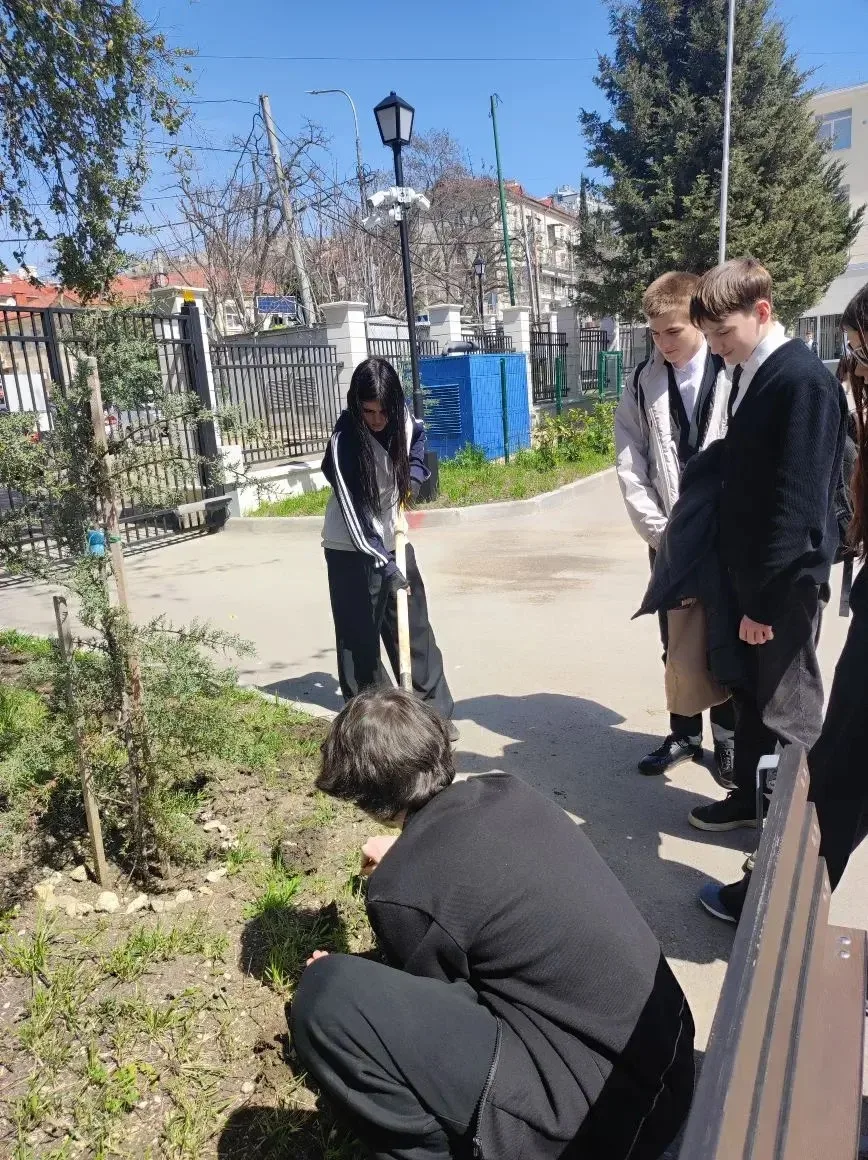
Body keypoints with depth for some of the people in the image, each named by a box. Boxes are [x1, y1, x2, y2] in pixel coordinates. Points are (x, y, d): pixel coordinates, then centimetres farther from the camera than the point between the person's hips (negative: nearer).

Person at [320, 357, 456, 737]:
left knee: (415, 627, 8)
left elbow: (418, 436, 18)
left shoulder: (402, 417, -9)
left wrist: (415, 473, 2)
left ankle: (434, 710, 18)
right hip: (352, 549, -5)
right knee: (359, 638, 0)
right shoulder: (345, 439, -24)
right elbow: (353, 511, -27)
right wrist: (385, 564, -31)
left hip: (392, 540, 5)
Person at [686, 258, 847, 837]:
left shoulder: (803, 379, -19)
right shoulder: (751, 372, 7)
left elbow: (798, 501, -22)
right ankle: (751, 796, 38)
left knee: (789, 710, 7)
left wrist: (765, 596, -19)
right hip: (752, 571, 8)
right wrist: (746, 585, 11)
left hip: (784, 581, -8)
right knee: (751, 695, 20)